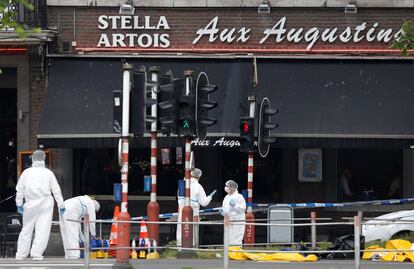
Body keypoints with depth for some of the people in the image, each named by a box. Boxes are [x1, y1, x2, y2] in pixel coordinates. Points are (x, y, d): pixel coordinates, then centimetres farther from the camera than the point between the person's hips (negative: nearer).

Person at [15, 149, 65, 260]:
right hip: (45, 203, -1)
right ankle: (36, 253, -7)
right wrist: (61, 205, 9)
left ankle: (21, 254, 13)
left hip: (30, 204, 1)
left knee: (26, 228, 11)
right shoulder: (48, 173, 1)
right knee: (42, 230, 0)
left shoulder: (26, 172, 3)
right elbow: (56, 190, 2)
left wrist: (19, 204, 16)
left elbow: (20, 189, 6)